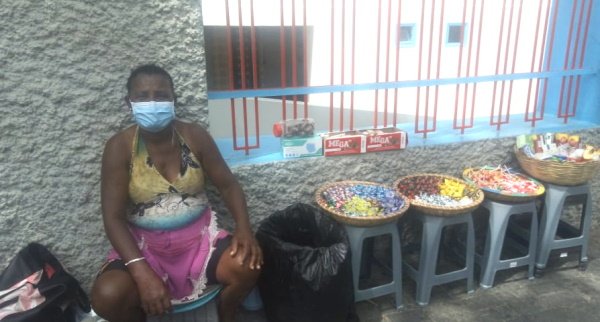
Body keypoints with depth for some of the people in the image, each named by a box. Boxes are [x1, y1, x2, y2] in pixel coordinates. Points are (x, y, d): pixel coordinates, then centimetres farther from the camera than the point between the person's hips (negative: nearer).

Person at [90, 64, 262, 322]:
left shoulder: (195, 136, -5)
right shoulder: (119, 147, -11)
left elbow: (228, 185, 0)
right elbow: (113, 218, -15)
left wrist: (243, 226, -20)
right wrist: (143, 273, -27)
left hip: (199, 238, 2)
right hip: (144, 247, -1)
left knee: (248, 265, -23)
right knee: (107, 296, -27)